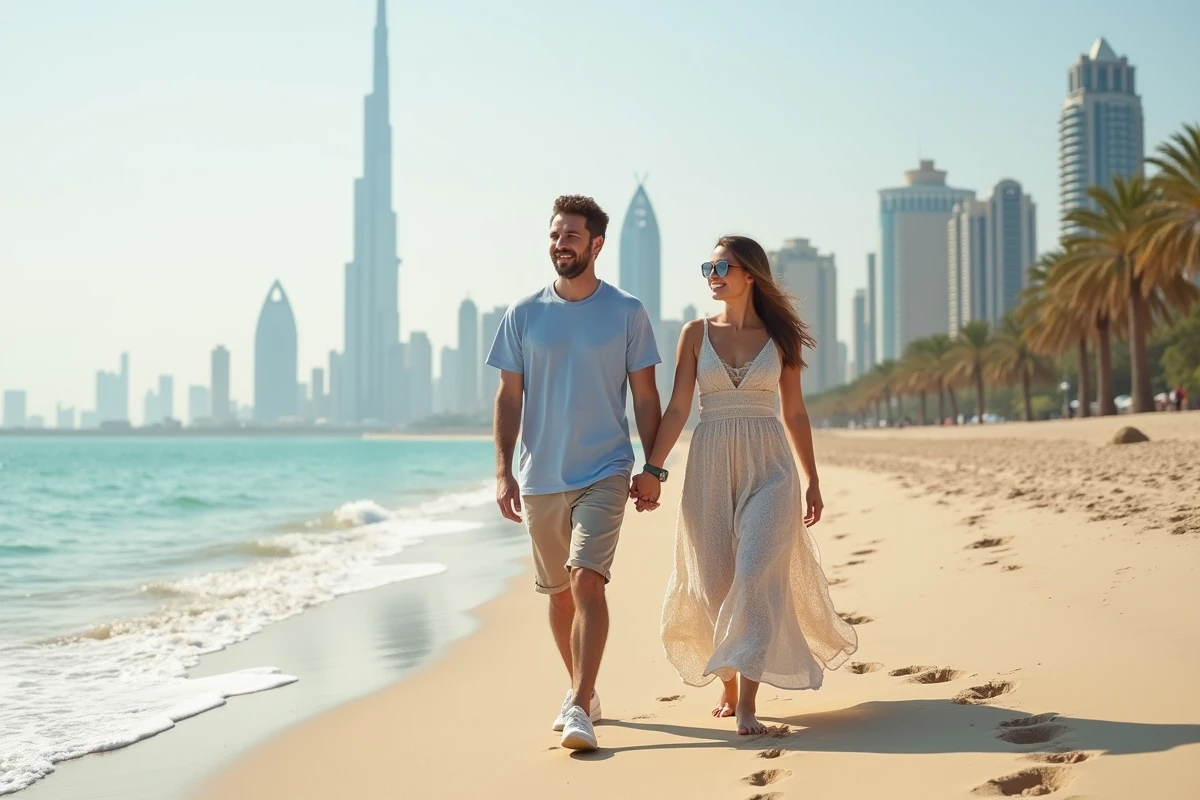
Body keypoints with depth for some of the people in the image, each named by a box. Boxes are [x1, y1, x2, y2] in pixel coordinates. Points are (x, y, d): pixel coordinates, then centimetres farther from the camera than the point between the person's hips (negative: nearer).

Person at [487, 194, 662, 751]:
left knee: (587, 582, -17)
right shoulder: (524, 315, 3)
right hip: (540, 477, 3)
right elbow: (509, 397, 5)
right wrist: (503, 471, -2)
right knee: (558, 592, 13)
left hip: (604, 473, -3)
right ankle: (582, 692, 30)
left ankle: (579, 708, -17)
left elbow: (645, 396, 2)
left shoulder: (627, 313, -1)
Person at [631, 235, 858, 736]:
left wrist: (812, 481, 9)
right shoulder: (697, 333, 5)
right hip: (710, 467, 2)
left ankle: (748, 703, -15)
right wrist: (652, 469, -9)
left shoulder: (779, 336, 5)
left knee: (756, 574, -14)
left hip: (768, 468, -1)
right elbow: (677, 408, 0)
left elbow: (795, 413, 9)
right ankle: (728, 687, 25)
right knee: (715, 581, 5)